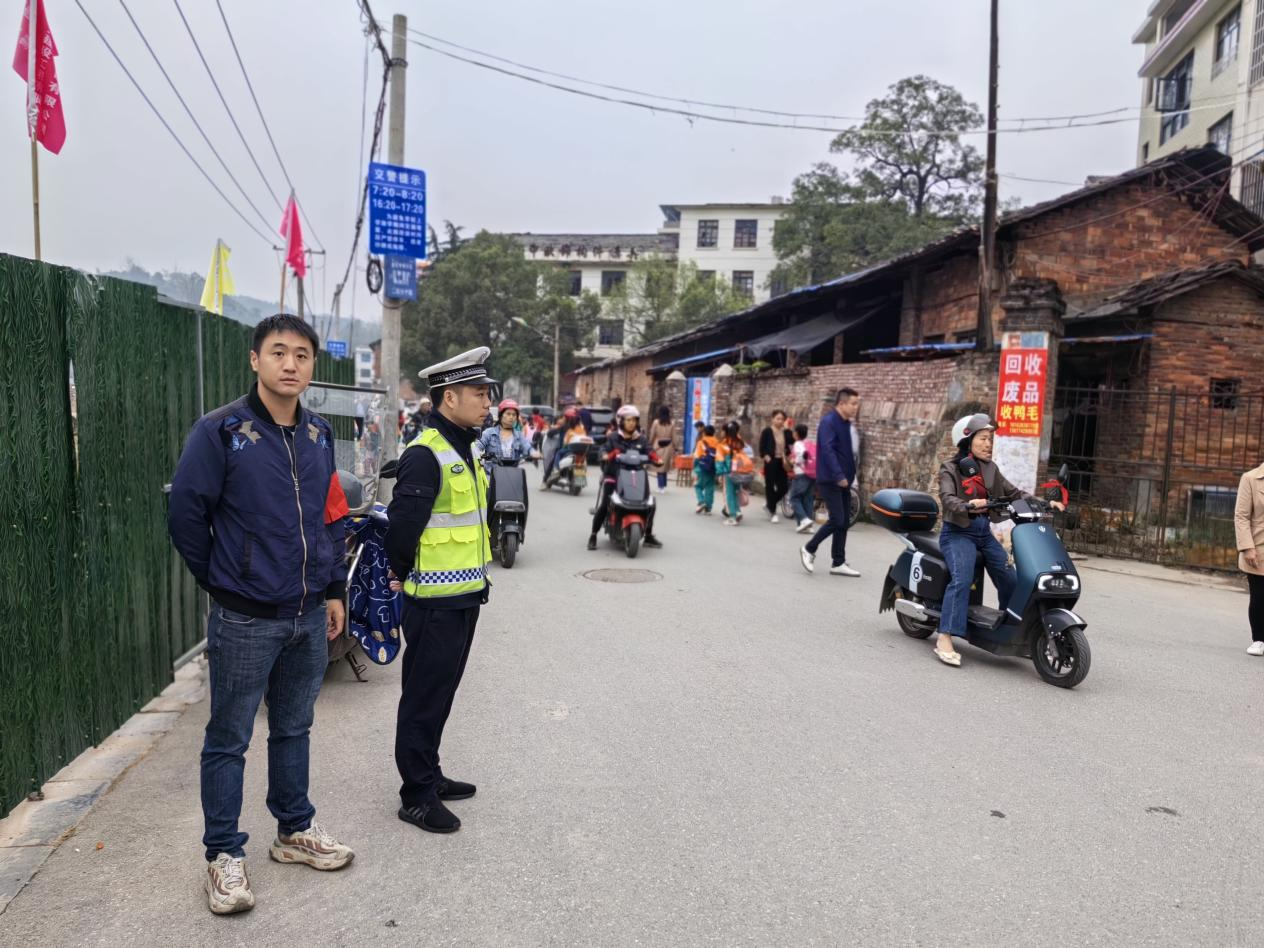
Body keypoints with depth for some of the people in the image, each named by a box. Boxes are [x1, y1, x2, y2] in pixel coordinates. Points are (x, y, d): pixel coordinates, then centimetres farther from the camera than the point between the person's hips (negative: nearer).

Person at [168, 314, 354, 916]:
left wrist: (333, 589, 12)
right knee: (229, 740, 8)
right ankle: (223, 855, 24)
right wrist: (220, 580, 0)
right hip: (245, 620, -5)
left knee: (294, 729, 18)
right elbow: (185, 513, -8)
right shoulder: (221, 431, -11)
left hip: (308, 617, 5)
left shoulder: (319, 434, 6)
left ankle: (295, 830, 35)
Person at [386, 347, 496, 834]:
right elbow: (402, 527, -21)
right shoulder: (425, 455, -19)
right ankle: (416, 796, 17)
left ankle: (429, 775, 34)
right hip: (436, 602, -9)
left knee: (441, 692, 20)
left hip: (465, 596, 9)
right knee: (424, 698, 4)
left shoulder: (464, 450, 12)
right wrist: (406, 576, -7)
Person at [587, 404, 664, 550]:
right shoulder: (613, 437, 1)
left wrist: (655, 458, -23)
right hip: (613, 475, -4)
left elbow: (649, 451, -1)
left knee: (650, 503, -1)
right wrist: (606, 455, -33)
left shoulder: (642, 439, 11)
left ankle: (648, 536, 16)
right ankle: (593, 536, -2)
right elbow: (604, 449, -9)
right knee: (603, 505, -19)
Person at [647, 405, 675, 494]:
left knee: (659, 467, 2)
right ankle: (664, 486, 17)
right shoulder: (671, 423, -2)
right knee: (665, 467, 13)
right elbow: (674, 437, 1)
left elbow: (652, 436, -1)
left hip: (658, 446, -2)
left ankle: (661, 487, -3)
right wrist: (675, 449, 9)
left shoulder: (656, 422, -6)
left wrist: (650, 445, 12)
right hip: (668, 446, 2)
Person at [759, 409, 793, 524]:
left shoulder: (786, 432, 9)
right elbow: (762, 448, -6)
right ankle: (772, 513, 10)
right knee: (770, 487, 1)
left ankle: (768, 503, 27)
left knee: (783, 487, 3)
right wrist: (766, 457, -14)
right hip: (771, 462, -4)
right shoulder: (767, 431, -3)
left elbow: (792, 441, -4)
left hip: (781, 463, 4)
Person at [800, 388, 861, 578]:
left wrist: (850, 475, 14)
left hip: (843, 480, 9)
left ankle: (838, 563, 13)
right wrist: (839, 475, -30)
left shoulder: (846, 423, 13)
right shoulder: (828, 422, -14)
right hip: (830, 480, -9)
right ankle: (809, 549, 8)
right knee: (837, 520, -10)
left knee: (844, 522, 7)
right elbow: (827, 450, -24)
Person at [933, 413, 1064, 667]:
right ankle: (944, 640, -29)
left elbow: (1013, 493, 14)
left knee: (1009, 581, 0)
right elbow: (948, 498, -20)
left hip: (984, 532, 6)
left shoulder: (990, 469, 14)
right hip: (958, 532, -6)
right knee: (962, 579, -26)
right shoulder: (950, 469, -4)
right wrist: (968, 506, -40)